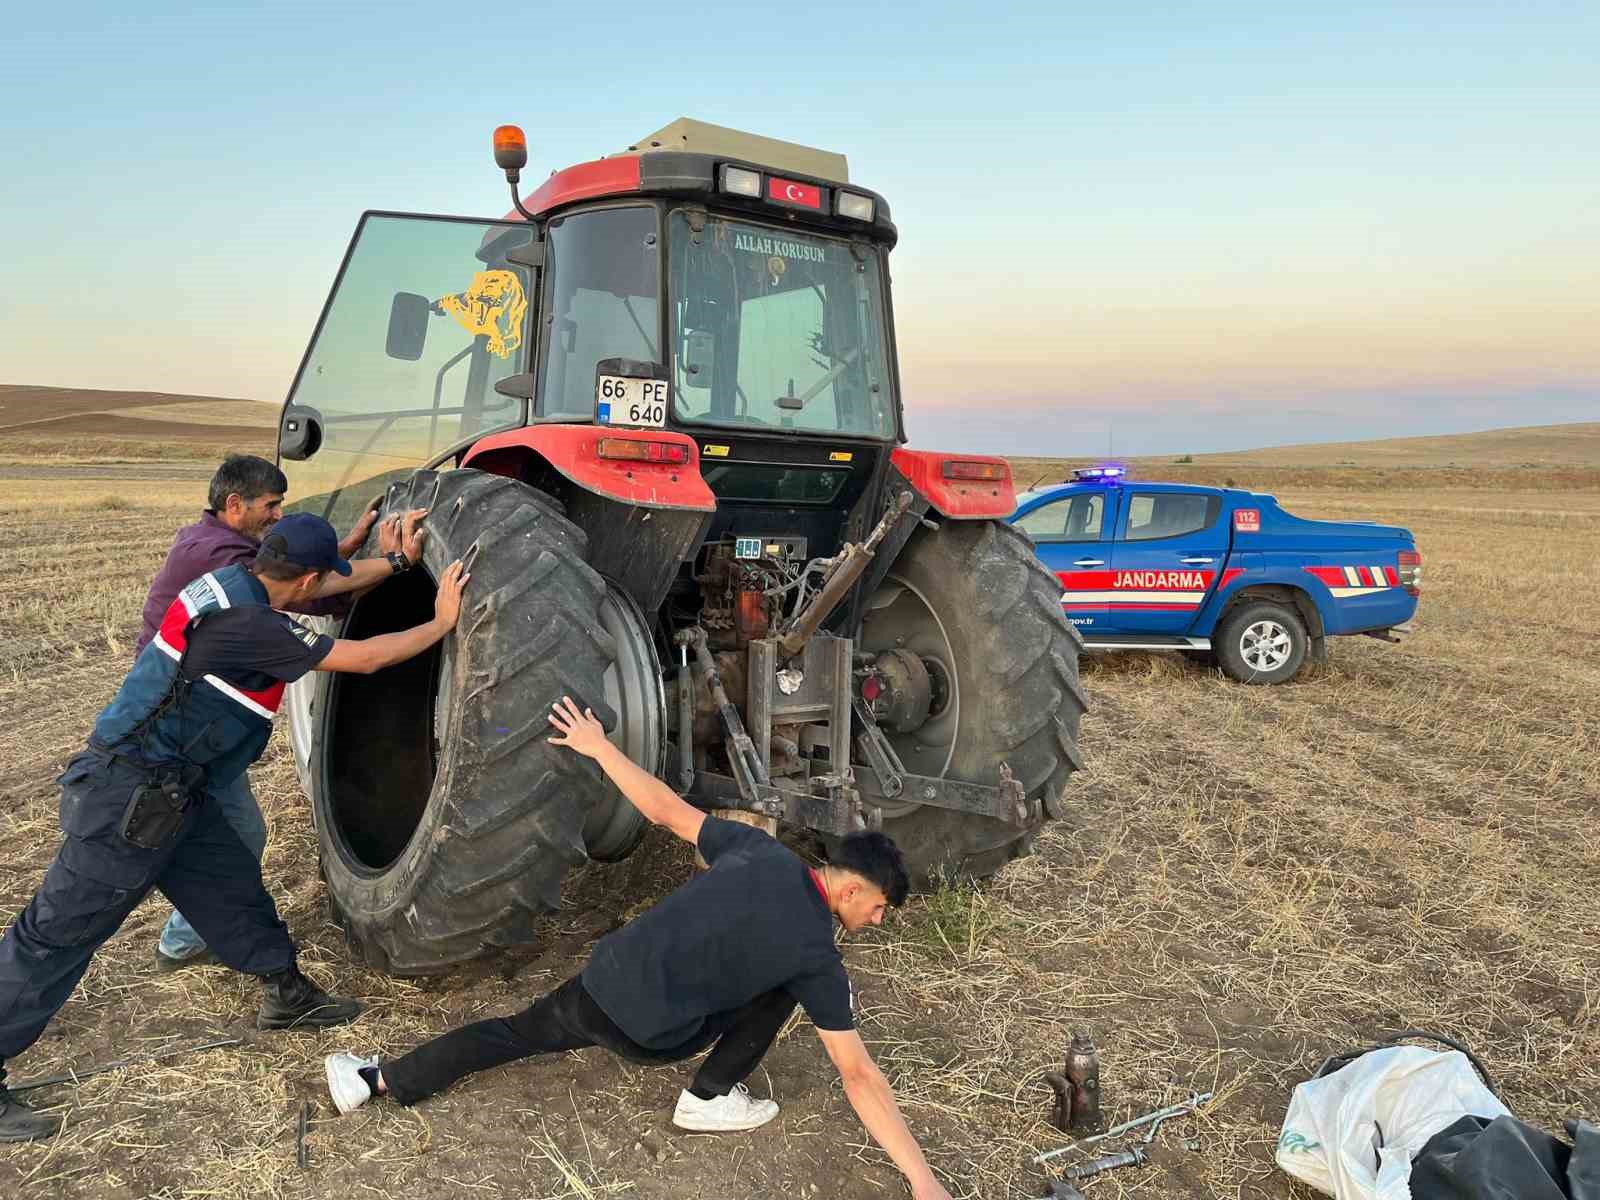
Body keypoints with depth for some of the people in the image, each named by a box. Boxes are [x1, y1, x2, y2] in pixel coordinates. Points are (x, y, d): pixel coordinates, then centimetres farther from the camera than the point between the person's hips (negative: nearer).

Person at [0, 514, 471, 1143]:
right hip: (129, 796, -10)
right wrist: (441, 623, -11)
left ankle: (287, 995, 32)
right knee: (56, 936, 2)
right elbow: (363, 658, -21)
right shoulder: (249, 623, -26)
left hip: (169, 791, 10)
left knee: (231, 884, 17)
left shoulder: (231, 582, 1)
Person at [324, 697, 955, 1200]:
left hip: (598, 982, 5)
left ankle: (372, 1079, 29)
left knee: (516, 1033, 28)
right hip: (649, 1036, -4)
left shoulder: (760, 850, 0)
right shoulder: (816, 954, -11)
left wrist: (598, 747, 11)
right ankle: (710, 1098, 12)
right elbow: (859, 1077, -11)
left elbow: (666, 810, 3)